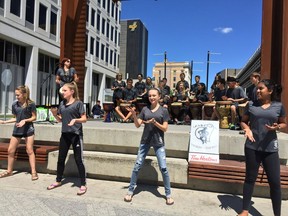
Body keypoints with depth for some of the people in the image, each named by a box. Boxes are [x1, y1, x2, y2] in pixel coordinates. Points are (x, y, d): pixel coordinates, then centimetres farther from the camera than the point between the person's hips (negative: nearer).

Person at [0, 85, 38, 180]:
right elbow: (15, 118, 11)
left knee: (29, 150, -3)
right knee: (10, 150, 8)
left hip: (28, 129, -5)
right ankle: (9, 171, 26)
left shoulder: (31, 104, -11)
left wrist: (25, 120, -20)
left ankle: (34, 172, 5)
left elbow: (34, 117, -6)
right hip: (17, 130, 5)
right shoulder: (14, 104, 2)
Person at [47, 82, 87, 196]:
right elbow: (60, 120, 15)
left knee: (78, 160, -2)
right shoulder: (62, 103, 10)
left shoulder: (78, 103, -8)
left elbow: (84, 119, -10)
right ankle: (58, 181, 34)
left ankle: (83, 185, 9)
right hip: (64, 134, 6)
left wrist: (75, 120, -28)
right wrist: (54, 113, -3)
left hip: (76, 134, -6)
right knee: (61, 159, 15)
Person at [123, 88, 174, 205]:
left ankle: (168, 194, 16)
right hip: (145, 141, 2)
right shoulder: (145, 109, 4)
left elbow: (165, 128, -5)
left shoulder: (163, 110, -2)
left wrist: (154, 122, -21)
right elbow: (137, 125, 1)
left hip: (158, 143, -2)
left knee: (163, 168, -1)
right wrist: (134, 114, -15)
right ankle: (130, 191, 19)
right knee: (137, 166, 4)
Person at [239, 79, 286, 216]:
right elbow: (243, 121, 9)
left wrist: (277, 127, -12)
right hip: (252, 147, 0)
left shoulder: (278, 106, 1)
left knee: (275, 181, 4)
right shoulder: (251, 105, 2)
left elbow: (284, 123, 11)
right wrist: (247, 129, -12)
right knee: (250, 178, 10)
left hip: (270, 148, 0)